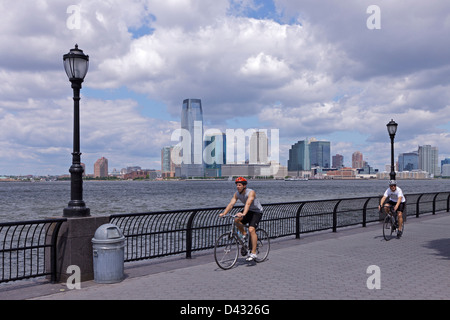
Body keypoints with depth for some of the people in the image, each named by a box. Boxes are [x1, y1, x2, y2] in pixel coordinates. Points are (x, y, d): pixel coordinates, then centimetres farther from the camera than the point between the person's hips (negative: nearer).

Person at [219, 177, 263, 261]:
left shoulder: (251, 192, -27)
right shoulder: (237, 194, -8)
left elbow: (248, 204, -43)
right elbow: (231, 204, -16)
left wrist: (243, 214, -58)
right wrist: (224, 213, -31)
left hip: (257, 211, -7)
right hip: (248, 211, 7)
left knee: (251, 229, -23)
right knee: (236, 220, -19)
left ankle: (253, 253, -19)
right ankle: (244, 234, 6)